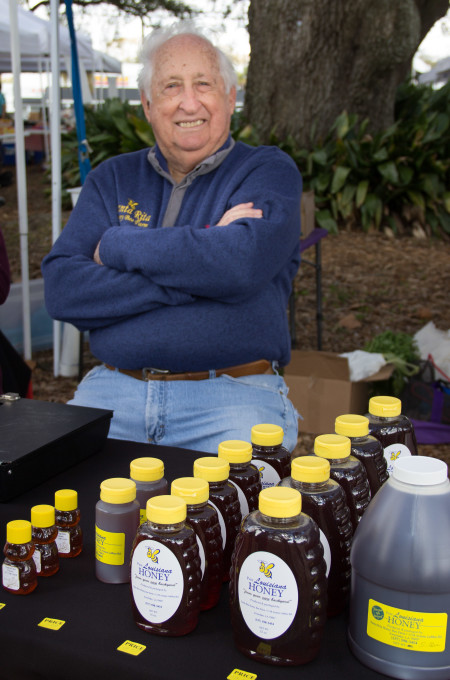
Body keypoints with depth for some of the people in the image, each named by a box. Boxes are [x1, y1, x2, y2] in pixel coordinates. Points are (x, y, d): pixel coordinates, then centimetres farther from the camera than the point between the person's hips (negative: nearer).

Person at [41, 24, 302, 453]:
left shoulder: (270, 172, 3)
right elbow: (61, 289, -2)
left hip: (231, 396, -3)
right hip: (112, 389, 3)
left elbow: (243, 264, -19)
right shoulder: (113, 179, 13)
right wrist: (194, 275, -11)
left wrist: (117, 246, -6)